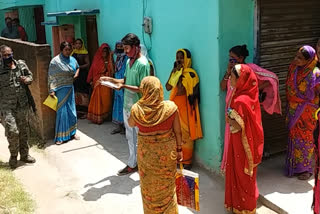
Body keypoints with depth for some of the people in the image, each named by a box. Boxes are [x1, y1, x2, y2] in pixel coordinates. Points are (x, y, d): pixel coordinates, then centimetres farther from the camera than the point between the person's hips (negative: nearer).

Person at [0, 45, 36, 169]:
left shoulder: (21, 65, 3)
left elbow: (30, 76, 18)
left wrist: (27, 80, -6)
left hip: (22, 104, 4)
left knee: (23, 131, 14)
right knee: (12, 131, -11)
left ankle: (24, 155, 30)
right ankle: (13, 156, 13)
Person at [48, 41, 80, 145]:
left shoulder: (72, 59, 6)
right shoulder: (55, 61, -11)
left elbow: (77, 67, 28)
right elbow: (51, 77, -12)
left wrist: (76, 74, 8)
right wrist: (52, 90, -17)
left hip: (70, 88, 6)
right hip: (61, 89, -5)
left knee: (72, 110, 10)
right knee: (62, 111, -3)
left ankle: (72, 132, 25)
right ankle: (60, 136, 6)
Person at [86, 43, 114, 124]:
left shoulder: (109, 60, 5)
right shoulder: (97, 59, 4)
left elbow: (111, 71, -3)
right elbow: (92, 70, 5)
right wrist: (90, 80, 1)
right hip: (98, 82, -1)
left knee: (106, 99, 5)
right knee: (97, 99, -1)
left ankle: (105, 115, 15)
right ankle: (97, 117, 5)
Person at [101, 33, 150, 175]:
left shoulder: (142, 64, -18)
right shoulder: (129, 61, 9)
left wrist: (124, 86, -28)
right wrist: (111, 79, 5)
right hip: (127, 105, 9)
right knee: (130, 137, 17)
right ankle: (132, 164, 30)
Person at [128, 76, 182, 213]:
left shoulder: (136, 109, -18)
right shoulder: (171, 107, -18)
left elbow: (131, 124, 4)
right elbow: (177, 132, -9)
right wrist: (179, 149, 5)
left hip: (146, 154, 0)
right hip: (167, 152, 1)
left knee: (149, 186, 20)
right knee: (167, 186, 21)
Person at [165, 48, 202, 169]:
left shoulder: (190, 73, -11)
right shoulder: (176, 71, 11)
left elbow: (181, 90, -21)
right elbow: (168, 87, 1)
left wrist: (179, 73, -16)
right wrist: (174, 72, -4)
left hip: (185, 107, -7)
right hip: (175, 105, 7)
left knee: (185, 134, -1)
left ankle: (186, 161, 8)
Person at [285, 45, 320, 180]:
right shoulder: (293, 68, -3)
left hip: (306, 112, -5)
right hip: (293, 110, 5)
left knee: (305, 138, 6)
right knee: (293, 136, 13)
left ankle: (306, 168, 23)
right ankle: (293, 166, 28)